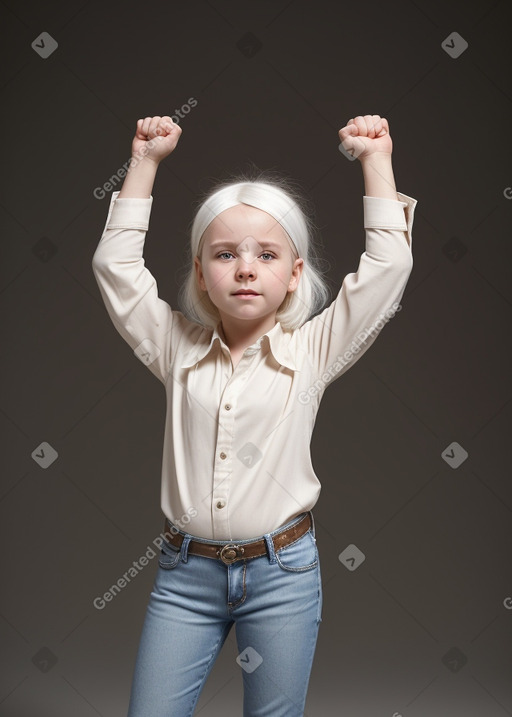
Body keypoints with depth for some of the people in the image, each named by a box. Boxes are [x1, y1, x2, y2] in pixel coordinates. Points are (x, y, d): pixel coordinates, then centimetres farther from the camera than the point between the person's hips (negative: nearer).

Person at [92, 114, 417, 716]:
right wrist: (145, 161, 4)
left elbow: (387, 266, -5)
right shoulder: (178, 349, 3)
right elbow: (115, 266, 3)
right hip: (184, 573, 2)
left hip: (282, 573, -1)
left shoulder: (311, 351, -1)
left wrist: (376, 158, -2)